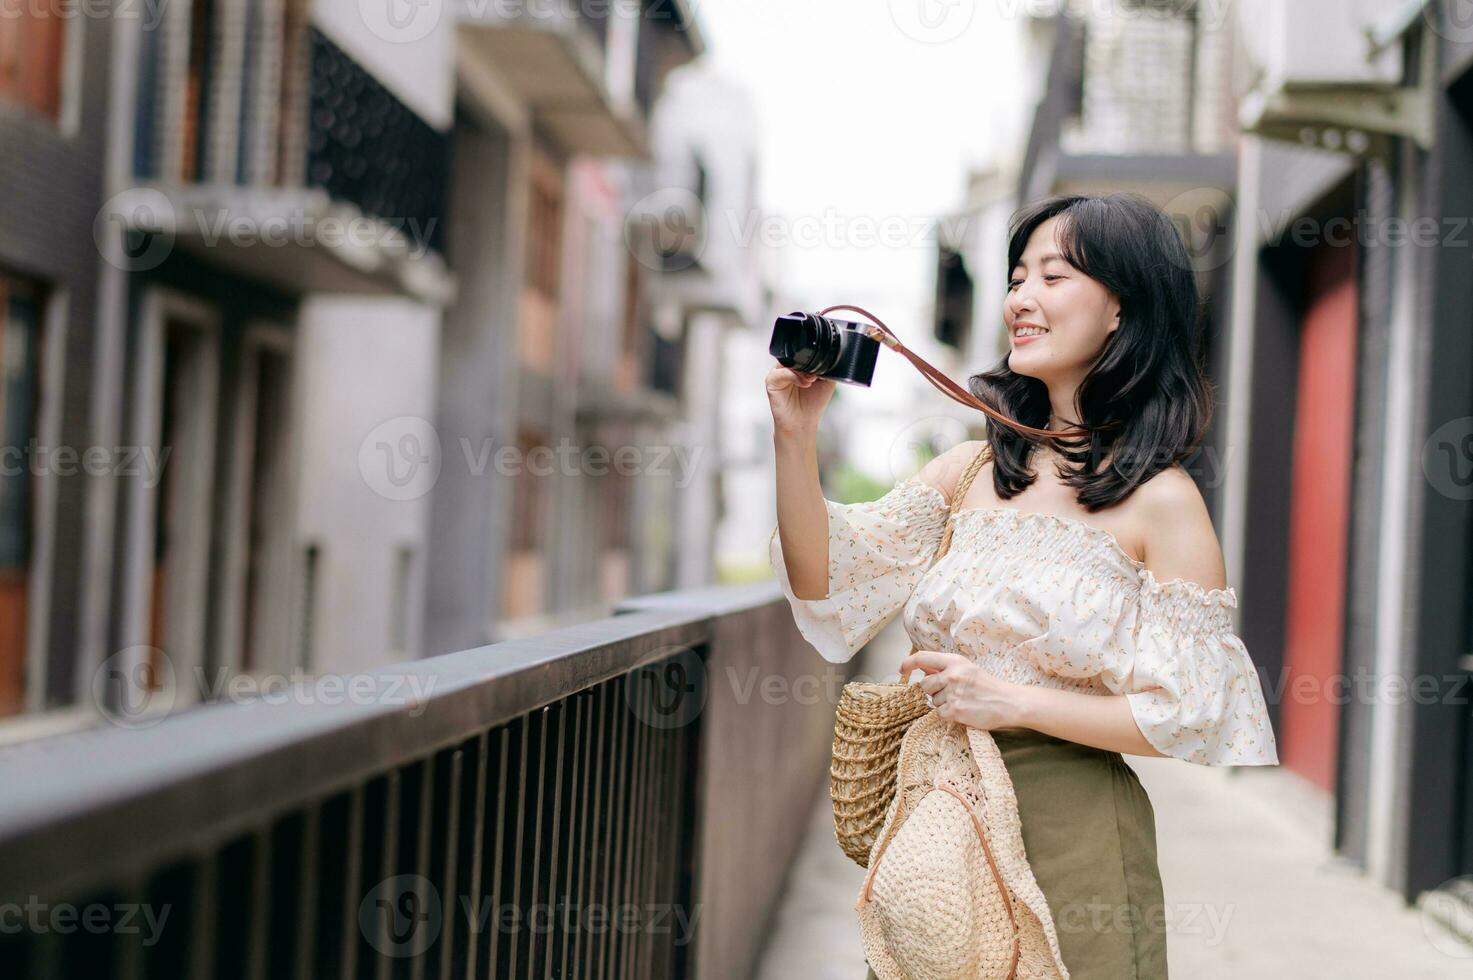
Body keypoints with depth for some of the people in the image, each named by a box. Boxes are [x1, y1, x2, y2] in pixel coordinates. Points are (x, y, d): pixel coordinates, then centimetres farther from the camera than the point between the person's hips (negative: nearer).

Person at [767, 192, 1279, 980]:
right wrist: (795, 438, -11)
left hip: (1072, 838, -5)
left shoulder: (1160, 500, -9)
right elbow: (827, 589, -1)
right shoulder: (967, 471, 6)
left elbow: (1189, 719, -11)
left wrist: (1011, 702, -17)